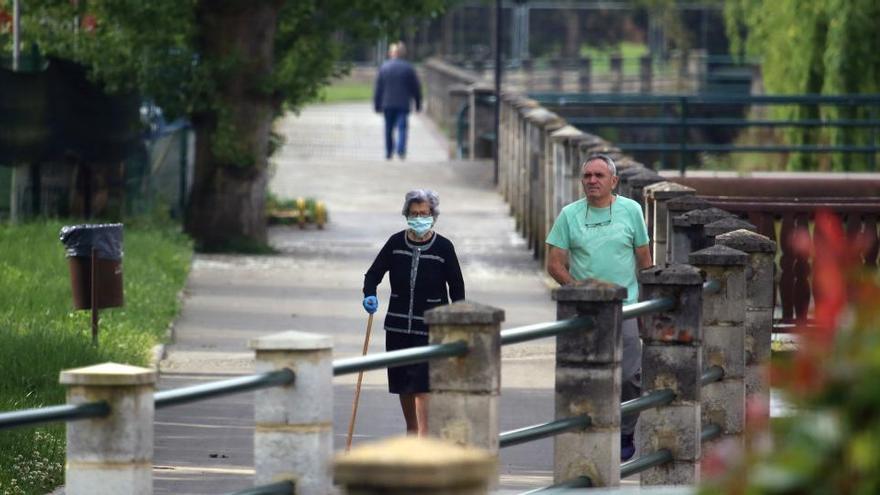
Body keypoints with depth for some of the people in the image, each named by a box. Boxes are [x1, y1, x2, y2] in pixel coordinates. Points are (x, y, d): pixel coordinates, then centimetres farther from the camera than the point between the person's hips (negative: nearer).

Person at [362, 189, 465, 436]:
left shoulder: (443, 247, -6)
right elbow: (374, 273, 6)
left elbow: (457, 288, 1)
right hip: (398, 326, 4)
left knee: (422, 386, -13)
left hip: (430, 327, -4)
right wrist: (369, 295, -16)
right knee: (403, 385, 13)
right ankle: (411, 431, 31)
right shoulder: (396, 243, 1)